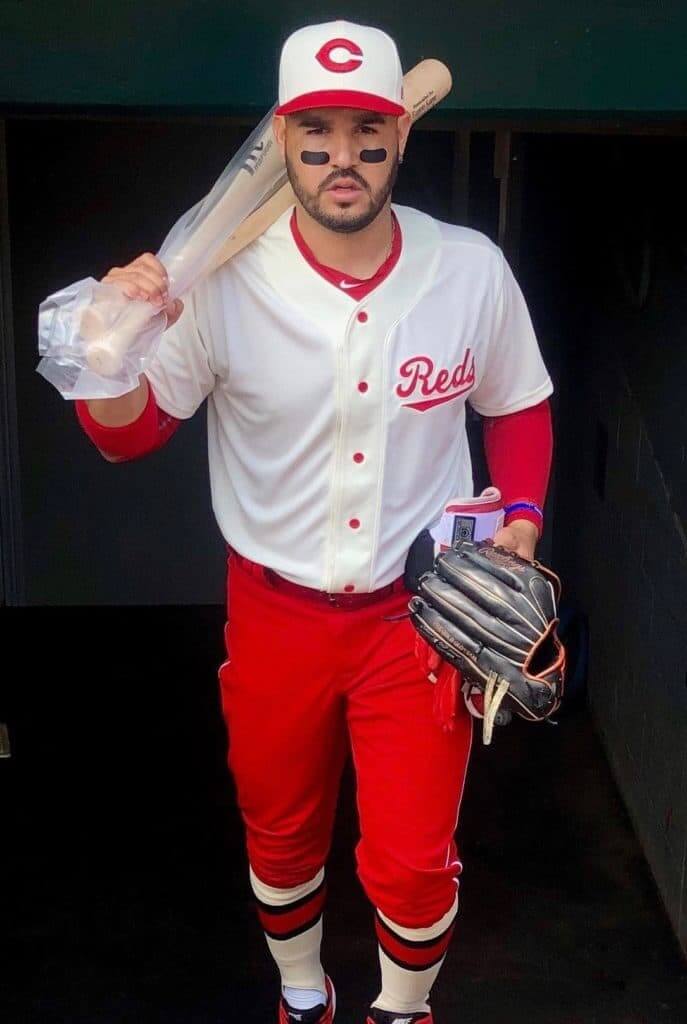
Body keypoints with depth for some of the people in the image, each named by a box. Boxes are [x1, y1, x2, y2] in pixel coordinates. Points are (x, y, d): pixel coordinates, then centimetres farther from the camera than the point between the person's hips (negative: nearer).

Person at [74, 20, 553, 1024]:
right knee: (281, 837, 20)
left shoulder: (473, 270, -12)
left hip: (418, 610, 0)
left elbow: (519, 408, 6)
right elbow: (127, 436, -8)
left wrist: (521, 515, -9)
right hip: (275, 612, 1)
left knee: (413, 863, 5)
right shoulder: (224, 277, -16)